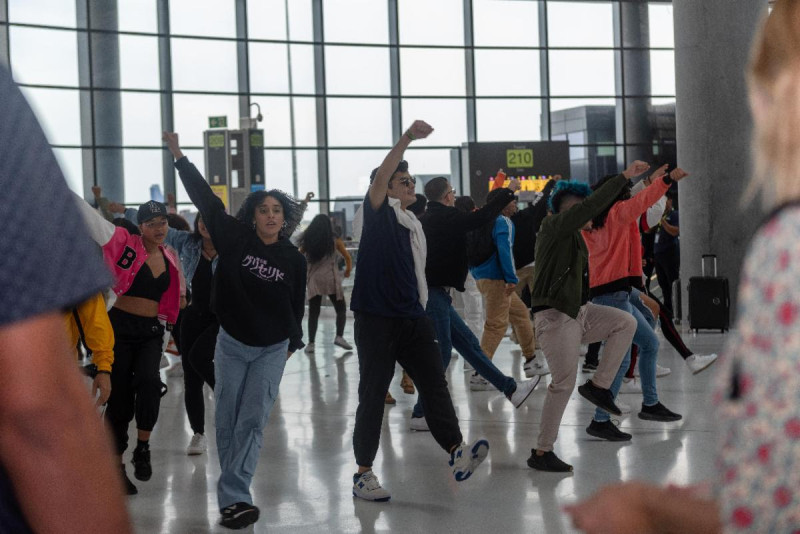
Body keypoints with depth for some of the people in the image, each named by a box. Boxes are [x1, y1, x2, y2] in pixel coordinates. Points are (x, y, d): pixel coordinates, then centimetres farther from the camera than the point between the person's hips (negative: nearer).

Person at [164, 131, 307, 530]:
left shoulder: (293, 259, -6)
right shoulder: (235, 239, -8)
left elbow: (297, 303, 6)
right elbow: (205, 199, -10)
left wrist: (293, 343, 13)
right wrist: (178, 155, -13)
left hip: (273, 349, 0)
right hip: (232, 343, 1)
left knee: (252, 421, -6)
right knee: (228, 419, 5)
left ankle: (233, 497, -8)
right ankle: (234, 494, 18)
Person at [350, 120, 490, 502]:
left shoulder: (415, 226, 18)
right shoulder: (378, 213, -3)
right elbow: (380, 176, -22)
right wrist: (407, 138, -31)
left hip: (412, 318, 6)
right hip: (376, 317, -6)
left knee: (434, 382, -8)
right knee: (372, 394, -1)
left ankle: (456, 451, -18)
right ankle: (364, 473, 8)